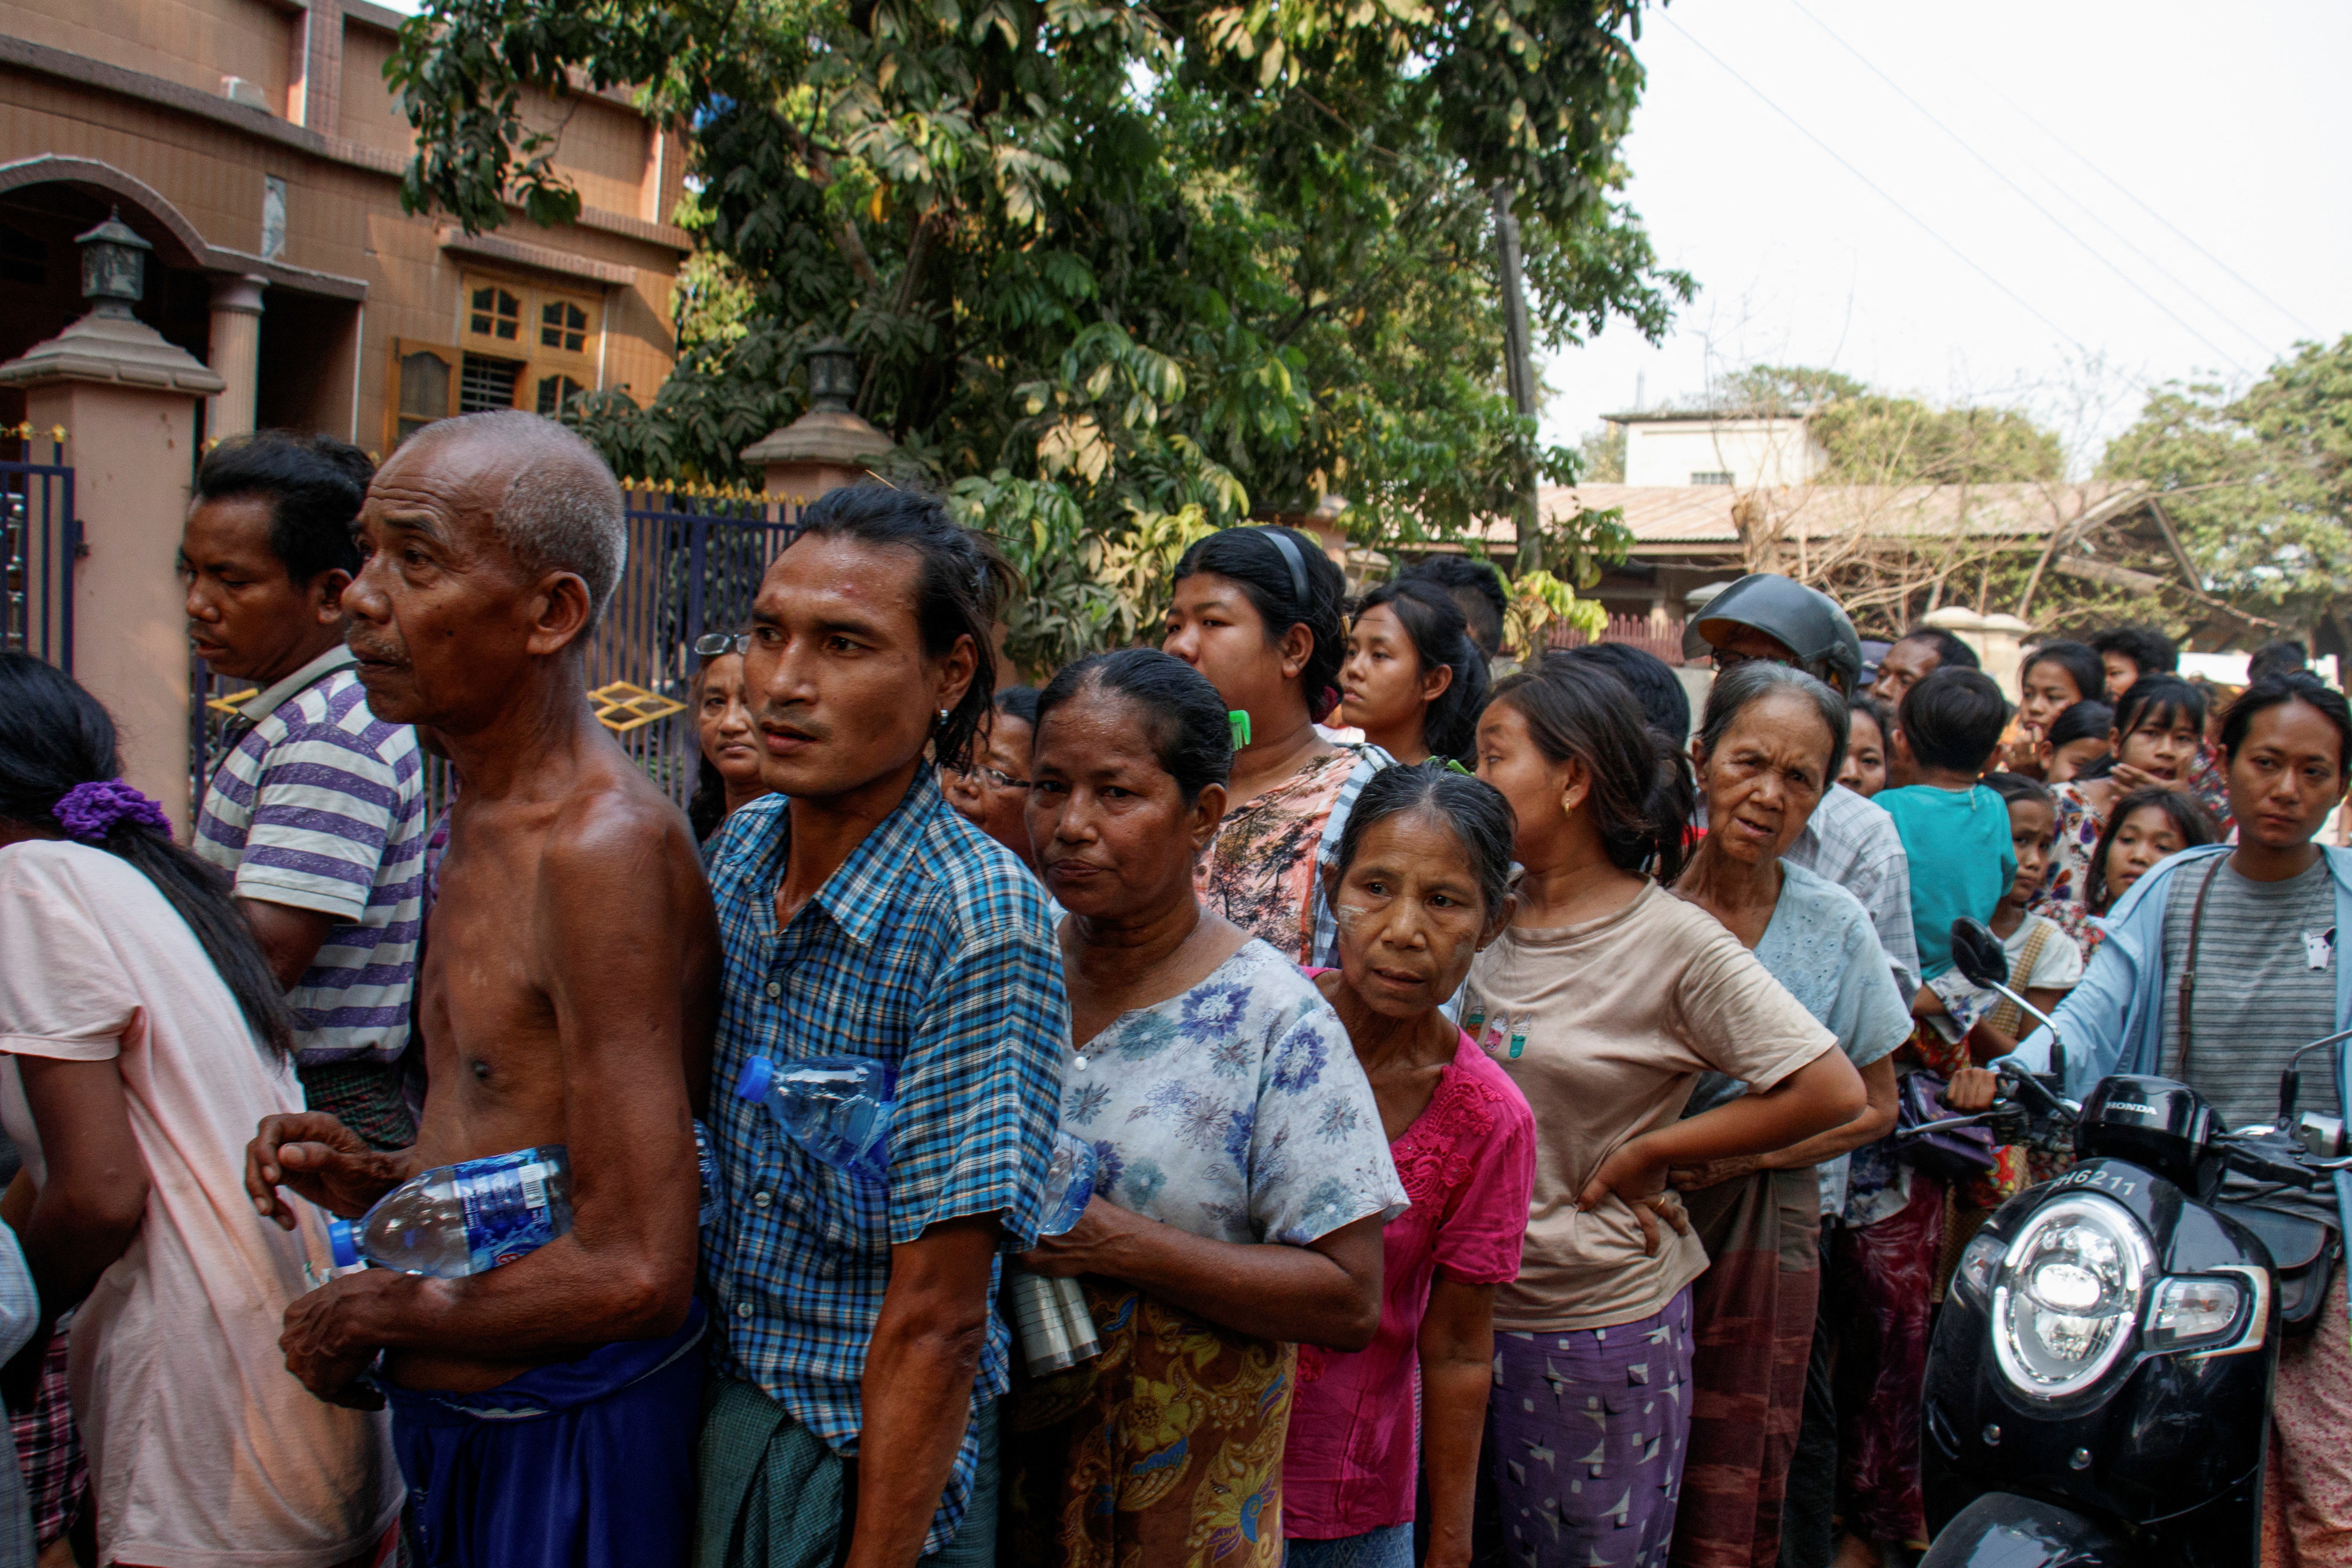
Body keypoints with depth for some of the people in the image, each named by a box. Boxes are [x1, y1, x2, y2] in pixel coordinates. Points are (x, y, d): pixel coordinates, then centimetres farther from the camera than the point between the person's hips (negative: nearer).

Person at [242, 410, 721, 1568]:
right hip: (452, 1413, 9)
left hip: (566, 1438, -8)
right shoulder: (487, 814, 7)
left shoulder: (605, 845, -24)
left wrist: (371, 1311, -12)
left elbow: (634, 1274, -26)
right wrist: (386, 1181, 2)